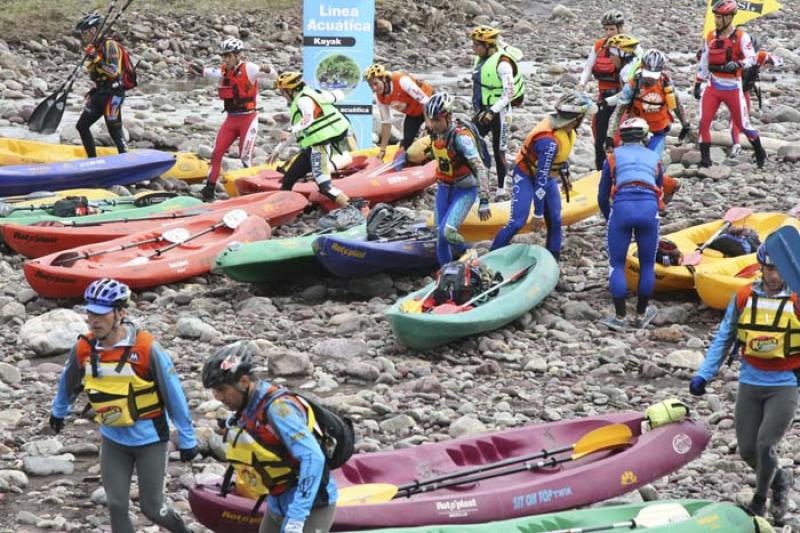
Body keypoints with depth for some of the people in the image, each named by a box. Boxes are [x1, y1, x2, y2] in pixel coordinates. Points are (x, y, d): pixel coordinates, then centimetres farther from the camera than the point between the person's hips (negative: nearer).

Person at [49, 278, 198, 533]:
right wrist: (58, 412, 28)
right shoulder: (84, 348, -10)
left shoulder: (146, 349, -23)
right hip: (113, 439, 4)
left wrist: (186, 438, -10)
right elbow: (68, 382, 11)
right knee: (116, 507, 4)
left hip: (149, 438, -4)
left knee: (152, 508, 4)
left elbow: (173, 393, -15)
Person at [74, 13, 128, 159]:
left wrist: (95, 58, -26)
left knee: (115, 130, -7)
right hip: (99, 93, 9)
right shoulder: (94, 48, 12)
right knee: (82, 126, 8)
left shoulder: (110, 45, -13)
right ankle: (93, 160, 15)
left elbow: (113, 71, -23)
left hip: (112, 94, -9)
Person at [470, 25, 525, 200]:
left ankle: (501, 191, 11)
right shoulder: (480, 60, 6)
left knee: (498, 152, -1)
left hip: (499, 112, -8)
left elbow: (509, 93, -21)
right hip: (484, 111, 8)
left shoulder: (502, 63, -19)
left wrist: (492, 111, -24)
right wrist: (478, 108, 16)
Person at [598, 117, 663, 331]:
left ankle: (620, 317, 6)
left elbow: (603, 197, 23)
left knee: (617, 264, 9)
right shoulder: (655, 159, 25)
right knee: (647, 264, 16)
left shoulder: (613, 157, 21)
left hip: (621, 207, -1)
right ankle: (641, 315, 24)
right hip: (649, 209, 1)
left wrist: (610, 219, 39)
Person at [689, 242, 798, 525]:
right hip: (750, 384, 4)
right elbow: (724, 337, 9)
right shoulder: (743, 297, 0)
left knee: (765, 445, -13)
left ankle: (760, 499, 13)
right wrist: (704, 374, 5)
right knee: (747, 450, 5)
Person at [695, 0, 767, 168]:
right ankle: (705, 157, 0)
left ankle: (760, 153, 24)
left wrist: (736, 64, -36)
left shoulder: (741, 37, -11)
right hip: (713, 87, 4)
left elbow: (752, 58, -17)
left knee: (742, 124, 4)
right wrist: (698, 84, 12)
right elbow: (703, 62, 11)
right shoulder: (711, 37, 3)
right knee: (704, 122, -8)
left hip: (733, 88, -4)